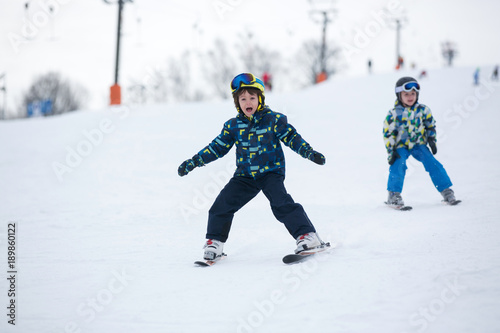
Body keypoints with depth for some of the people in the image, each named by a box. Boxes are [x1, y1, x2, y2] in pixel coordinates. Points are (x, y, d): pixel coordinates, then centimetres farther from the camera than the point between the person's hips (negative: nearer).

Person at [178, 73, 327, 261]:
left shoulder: (273, 120, -5)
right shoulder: (233, 126, 3)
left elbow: (291, 137, -3)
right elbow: (217, 147, 9)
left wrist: (310, 152, -17)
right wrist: (193, 162, 6)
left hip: (270, 172, -4)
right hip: (245, 175, 4)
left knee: (281, 203, -25)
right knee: (222, 204, -6)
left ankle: (307, 236, -21)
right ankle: (214, 242, 13)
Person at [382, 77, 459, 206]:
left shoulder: (423, 110, -2)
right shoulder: (394, 114, -10)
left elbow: (431, 125, 12)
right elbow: (388, 133, -7)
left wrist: (432, 140, 2)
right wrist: (391, 150, -12)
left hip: (418, 144, 2)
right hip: (401, 146, -2)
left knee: (432, 163, -13)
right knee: (398, 165, -25)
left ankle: (446, 191, -4)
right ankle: (393, 195, -14)